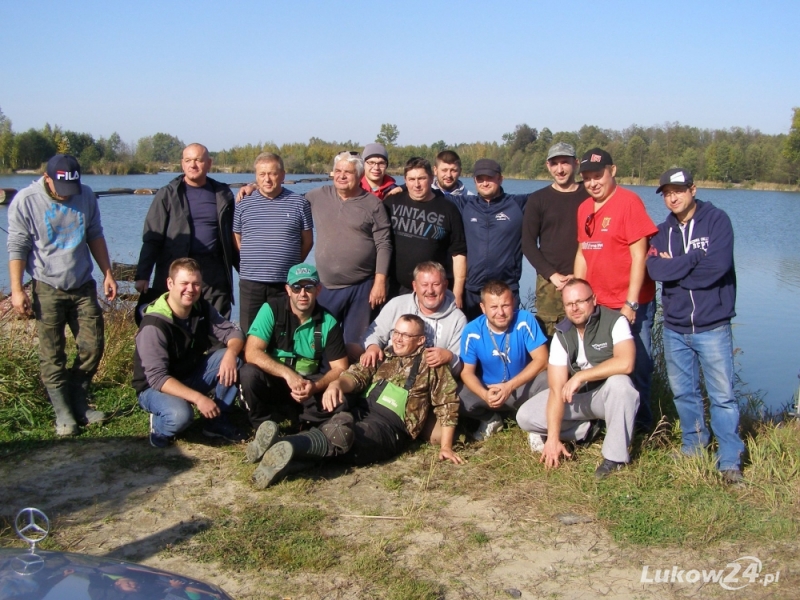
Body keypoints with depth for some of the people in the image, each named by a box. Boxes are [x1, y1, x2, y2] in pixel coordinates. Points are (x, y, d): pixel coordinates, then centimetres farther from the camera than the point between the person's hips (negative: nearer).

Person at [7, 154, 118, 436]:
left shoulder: (86, 196, 0)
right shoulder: (26, 201, -10)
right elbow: (17, 248, -7)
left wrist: (108, 273, 9)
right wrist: (16, 290, -11)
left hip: (83, 286, 3)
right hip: (48, 289, -3)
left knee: (92, 346, 4)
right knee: (52, 354, 1)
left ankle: (79, 403, 19)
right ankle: (63, 412, 10)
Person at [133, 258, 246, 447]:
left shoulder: (203, 309, -6)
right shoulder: (153, 325, -26)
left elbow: (233, 332, -5)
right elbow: (157, 378, -30)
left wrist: (231, 353, -30)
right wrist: (198, 397, -38)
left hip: (192, 376, 7)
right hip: (155, 387, -7)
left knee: (230, 360, -17)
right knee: (180, 415, -38)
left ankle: (217, 422, -2)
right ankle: (160, 426, -1)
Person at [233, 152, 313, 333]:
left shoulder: (299, 203, 4)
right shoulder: (243, 204, 6)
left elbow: (307, 241, 8)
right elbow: (236, 240, 13)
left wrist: (291, 266, 5)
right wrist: (251, 263, 6)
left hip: (286, 284, -1)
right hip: (250, 283, 1)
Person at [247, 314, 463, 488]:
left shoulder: (430, 363, 14)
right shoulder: (381, 356, 25)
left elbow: (447, 403, 10)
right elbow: (356, 375, 7)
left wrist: (446, 446, 2)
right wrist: (337, 383, -17)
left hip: (389, 425, -5)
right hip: (360, 410, 5)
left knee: (343, 436, -35)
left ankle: (286, 446, -58)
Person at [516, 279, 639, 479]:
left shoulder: (614, 322, -19)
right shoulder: (562, 334, -10)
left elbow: (626, 363, -37)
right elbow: (556, 389, -15)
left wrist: (580, 376, -31)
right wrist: (553, 438, -23)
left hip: (607, 395, -3)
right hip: (574, 397, 4)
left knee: (619, 383, -38)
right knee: (525, 417, -13)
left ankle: (615, 456, -22)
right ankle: (586, 430, 5)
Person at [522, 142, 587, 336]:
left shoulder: (590, 196, 7)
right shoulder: (538, 199, 8)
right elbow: (528, 244, 6)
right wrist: (552, 274, -6)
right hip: (549, 282, 0)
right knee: (548, 337, -3)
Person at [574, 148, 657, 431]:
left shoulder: (628, 201, -10)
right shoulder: (584, 208, 11)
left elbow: (639, 255, -13)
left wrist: (631, 303, -16)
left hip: (630, 305, -6)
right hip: (597, 304, 6)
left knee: (634, 366, -1)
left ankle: (639, 426, 14)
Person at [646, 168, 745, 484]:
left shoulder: (717, 220, -5)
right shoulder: (663, 231, 9)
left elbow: (718, 266, -19)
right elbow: (654, 269, -8)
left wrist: (673, 268, -10)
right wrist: (694, 258, -13)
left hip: (712, 326, -5)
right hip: (674, 328, 5)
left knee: (722, 395, -4)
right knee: (683, 392, 14)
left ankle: (730, 461, 3)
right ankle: (694, 445, 30)